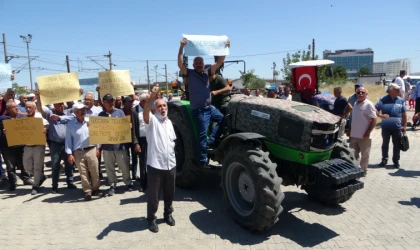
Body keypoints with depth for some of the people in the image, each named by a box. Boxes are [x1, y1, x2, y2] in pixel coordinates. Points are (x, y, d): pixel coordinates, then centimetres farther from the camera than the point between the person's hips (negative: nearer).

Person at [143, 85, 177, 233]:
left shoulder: (169, 122, 12)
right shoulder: (152, 120, -7)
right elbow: (145, 113, -31)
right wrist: (152, 97, -45)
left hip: (170, 164, 6)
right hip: (155, 164, -5)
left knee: (169, 193, 17)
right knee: (153, 194, 4)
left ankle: (168, 214, 36)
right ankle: (151, 219, 21)